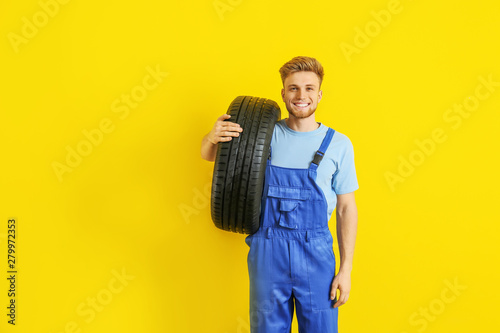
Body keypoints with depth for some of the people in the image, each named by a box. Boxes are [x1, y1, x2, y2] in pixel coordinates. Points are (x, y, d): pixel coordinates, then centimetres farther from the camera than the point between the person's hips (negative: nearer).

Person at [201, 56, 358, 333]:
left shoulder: (338, 144, -1)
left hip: (316, 253, 0)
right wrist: (212, 137, -16)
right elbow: (208, 155, 8)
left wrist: (346, 268, 0)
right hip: (267, 251, 1)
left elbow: (346, 208, 3)